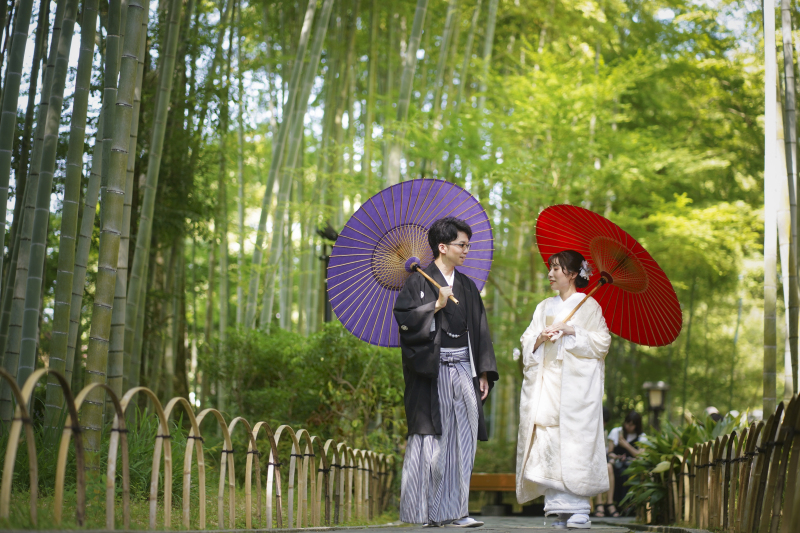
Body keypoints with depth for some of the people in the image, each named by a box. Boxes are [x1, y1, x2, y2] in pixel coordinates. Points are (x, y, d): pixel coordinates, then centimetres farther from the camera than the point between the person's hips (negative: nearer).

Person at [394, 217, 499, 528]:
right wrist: (436, 306, -17)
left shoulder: (467, 286, 16)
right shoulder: (420, 281, -1)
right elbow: (403, 317, -13)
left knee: (461, 440, 2)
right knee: (431, 439, -4)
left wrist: (484, 373, 9)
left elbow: (479, 331, 15)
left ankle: (452, 510, 7)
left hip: (463, 371, 6)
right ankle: (423, 511, 4)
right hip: (432, 372, -6)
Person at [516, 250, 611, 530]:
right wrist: (540, 337, -4)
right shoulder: (544, 307, 20)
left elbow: (602, 341, -3)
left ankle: (579, 509, -9)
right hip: (546, 384, 5)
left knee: (574, 442, -11)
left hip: (576, 384, -5)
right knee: (547, 442, -5)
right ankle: (560, 506, -2)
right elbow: (526, 343, 16)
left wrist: (571, 331, -12)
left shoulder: (588, 305, 4)